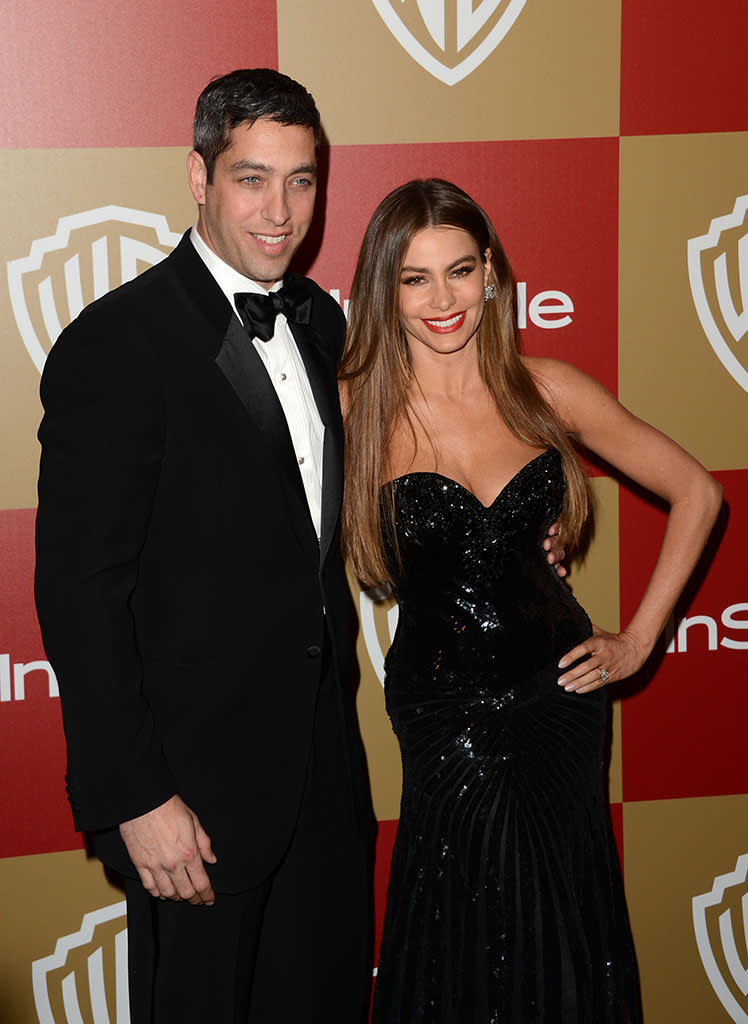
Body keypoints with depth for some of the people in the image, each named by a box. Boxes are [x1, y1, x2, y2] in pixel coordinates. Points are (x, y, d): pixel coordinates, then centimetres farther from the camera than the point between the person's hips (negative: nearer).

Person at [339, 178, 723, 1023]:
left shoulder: (548, 393, -4)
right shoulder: (354, 407, -8)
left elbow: (695, 493, 5)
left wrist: (638, 639, 2)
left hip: (557, 697, 2)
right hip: (439, 709, -2)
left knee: (557, 934, 13)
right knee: (460, 950, 8)